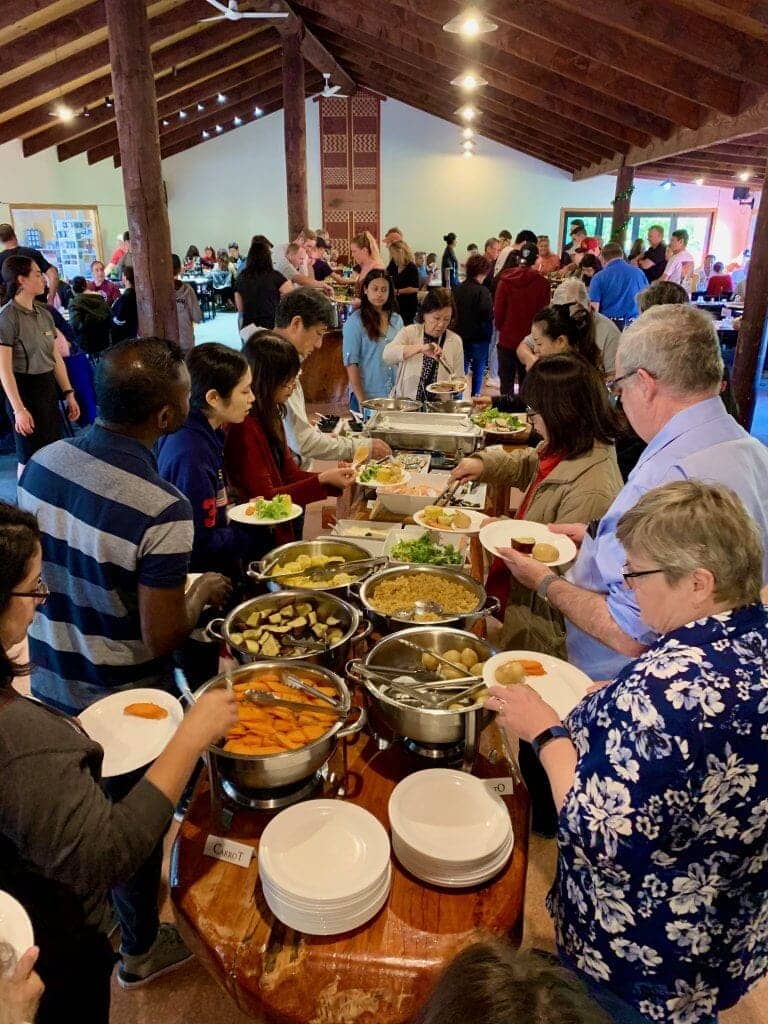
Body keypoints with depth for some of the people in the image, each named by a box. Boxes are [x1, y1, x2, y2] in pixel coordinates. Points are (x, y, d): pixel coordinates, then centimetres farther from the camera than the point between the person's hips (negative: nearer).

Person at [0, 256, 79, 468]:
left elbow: (56, 358, 12)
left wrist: (69, 394, 8)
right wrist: (19, 409, -20)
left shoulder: (44, 313, 7)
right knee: (31, 458, 5)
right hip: (24, 389, -7)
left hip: (49, 388, 7)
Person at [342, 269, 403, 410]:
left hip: (395, 395, 4)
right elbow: (351, 363, -10)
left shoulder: (397, 320, 7)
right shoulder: (355, 322, -6)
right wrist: (361, 400, -15)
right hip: (367, 395, -4)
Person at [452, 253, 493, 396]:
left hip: (461, 335, 5)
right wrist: (493, 313, -3)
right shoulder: (482, 291, -16)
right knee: (478, 370, 10)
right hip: (479, 336, -5)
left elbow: (453, 311, 7)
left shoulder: (458, 289, 1)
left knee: (462, 369, 14)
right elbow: (487, 314, -22)